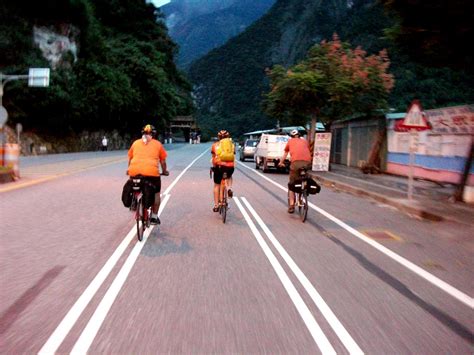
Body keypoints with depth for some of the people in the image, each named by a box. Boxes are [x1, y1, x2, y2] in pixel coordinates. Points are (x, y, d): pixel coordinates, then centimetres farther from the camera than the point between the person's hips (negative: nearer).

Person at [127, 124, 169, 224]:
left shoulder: (135, 143, 22)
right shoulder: (158, 144, 17)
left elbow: (130, 159, 28)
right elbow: (163, 161, 20)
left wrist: (129, 169, 45)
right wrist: (164, 171, 36)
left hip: (134, 171, 2)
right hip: (151, 171, -2)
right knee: (156, 193, 18)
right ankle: (154, 217, 19)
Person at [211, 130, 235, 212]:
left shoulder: (215, 145, 14)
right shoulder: (232, 145, 15)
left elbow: (213, 158, 18)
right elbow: (233, 157, 16)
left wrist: (214, 166, 33)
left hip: (219, 166, -1)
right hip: (230, 167, 1)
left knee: (217, 185, 14)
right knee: (229, 177, 35)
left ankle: (216, 205, 13)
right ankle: (229, 188, 8)